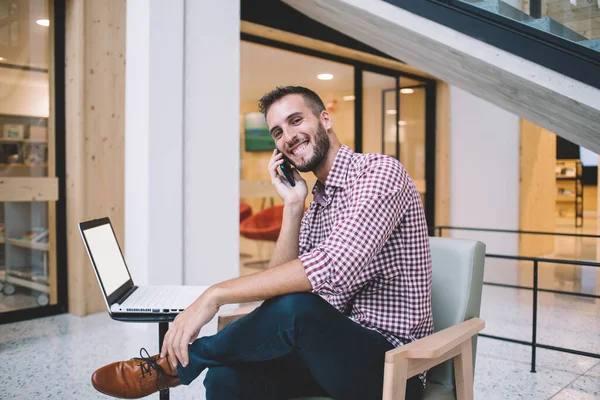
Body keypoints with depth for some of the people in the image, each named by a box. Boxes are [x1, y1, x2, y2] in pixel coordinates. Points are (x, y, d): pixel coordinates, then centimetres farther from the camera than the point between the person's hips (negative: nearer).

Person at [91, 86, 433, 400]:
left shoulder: (380, 171, -13)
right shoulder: (315, 208, 13)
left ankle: (178, 362, -10)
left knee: (294, 307, -33)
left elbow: (337, 266, -30)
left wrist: (216, 294, -28)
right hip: (335, 351, 7)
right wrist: (293, 206, -5)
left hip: (391, 363, -6)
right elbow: (279, 284, 4)